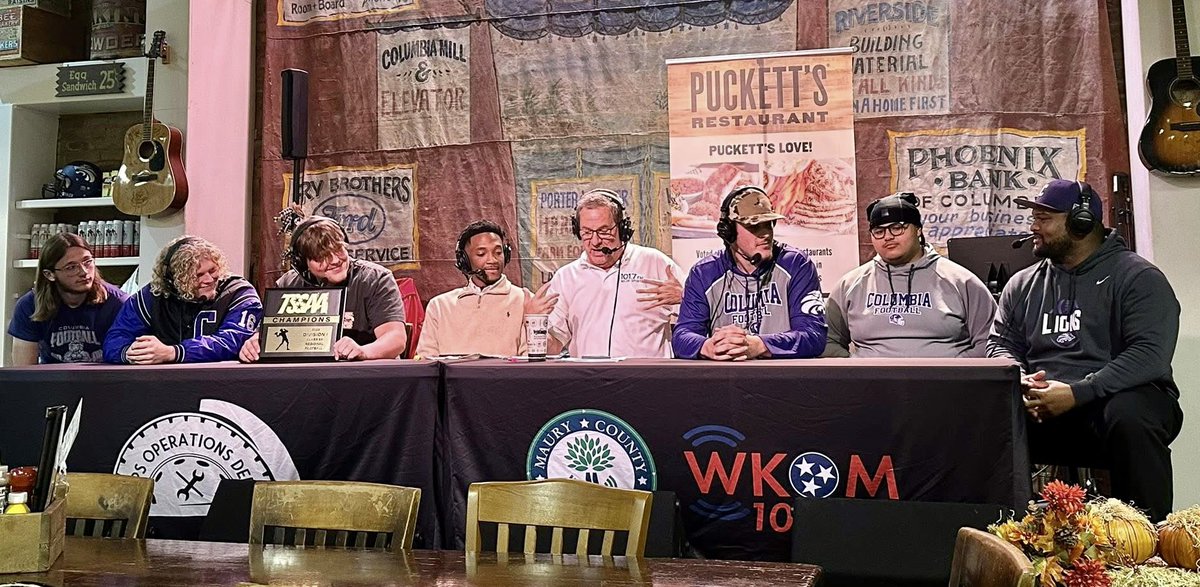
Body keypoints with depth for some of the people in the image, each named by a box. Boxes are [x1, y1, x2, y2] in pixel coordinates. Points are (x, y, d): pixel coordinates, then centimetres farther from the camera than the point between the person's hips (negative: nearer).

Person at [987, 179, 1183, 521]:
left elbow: (1150, 355, -14)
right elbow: (1000, 345, 12)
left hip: (1117, 397, -3)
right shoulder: (1022, 284, 16)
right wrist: (1021, 382, -11)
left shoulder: (1138, 277, -1)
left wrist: (1076, 393, -23)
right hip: (1040, 409, 4)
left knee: (1129, 416, -38)